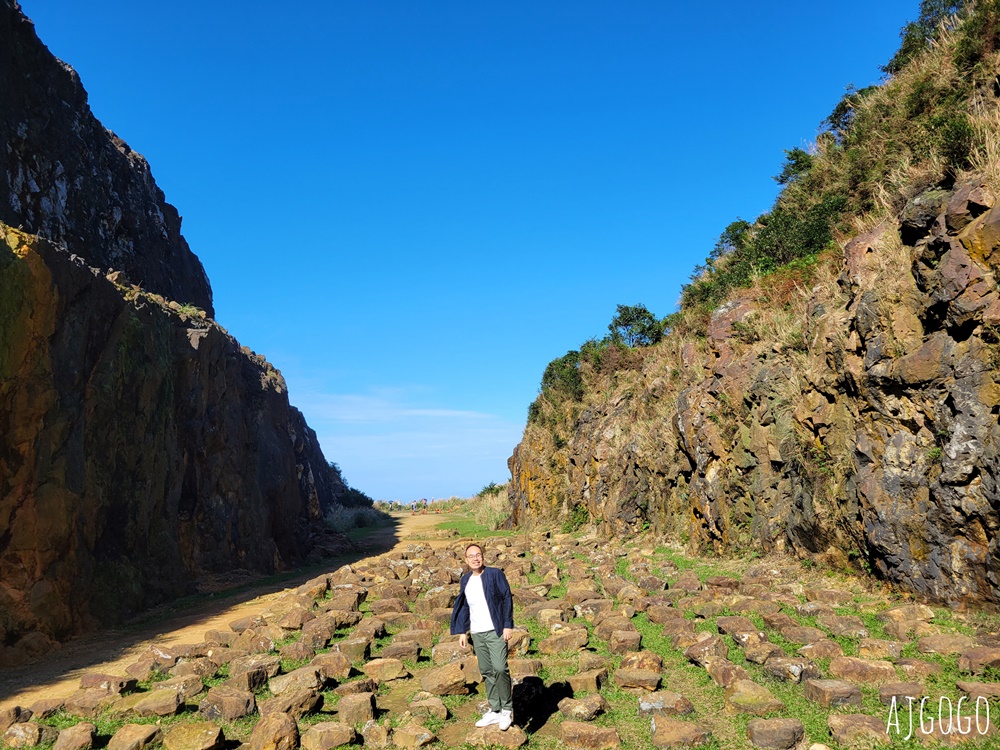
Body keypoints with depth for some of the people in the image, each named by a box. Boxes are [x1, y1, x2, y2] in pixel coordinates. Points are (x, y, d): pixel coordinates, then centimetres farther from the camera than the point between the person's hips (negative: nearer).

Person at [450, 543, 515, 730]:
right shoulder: (465, 580, 10)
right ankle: (495, 711, 21)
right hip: (477, 633, 5)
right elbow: (464, 607, 16)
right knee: (487, 672, 10)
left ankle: (507, 709, 5)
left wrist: (508, 625, -11)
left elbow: (507, 598, -6)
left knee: (500, 668, -13)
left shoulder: (495, 574, -5)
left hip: (495, 631, -5)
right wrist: (462, 632, 12)